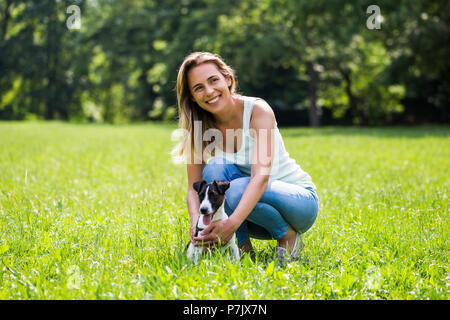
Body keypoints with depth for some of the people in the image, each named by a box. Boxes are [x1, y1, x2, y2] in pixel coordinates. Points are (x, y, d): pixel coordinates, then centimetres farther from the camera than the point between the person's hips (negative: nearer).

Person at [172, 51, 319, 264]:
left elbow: (261, 176, -33)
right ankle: (243, 247, -14)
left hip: (300, 200, -4)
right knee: (216, 167, -24)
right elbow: (194, 187, -11)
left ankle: (289, 236, -7)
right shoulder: (199, 127, -7)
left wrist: (232, 223, -47)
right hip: (248, 205, 4)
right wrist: (196, 222, -34)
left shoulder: (258, 110, -21)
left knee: (236, 191, -34)